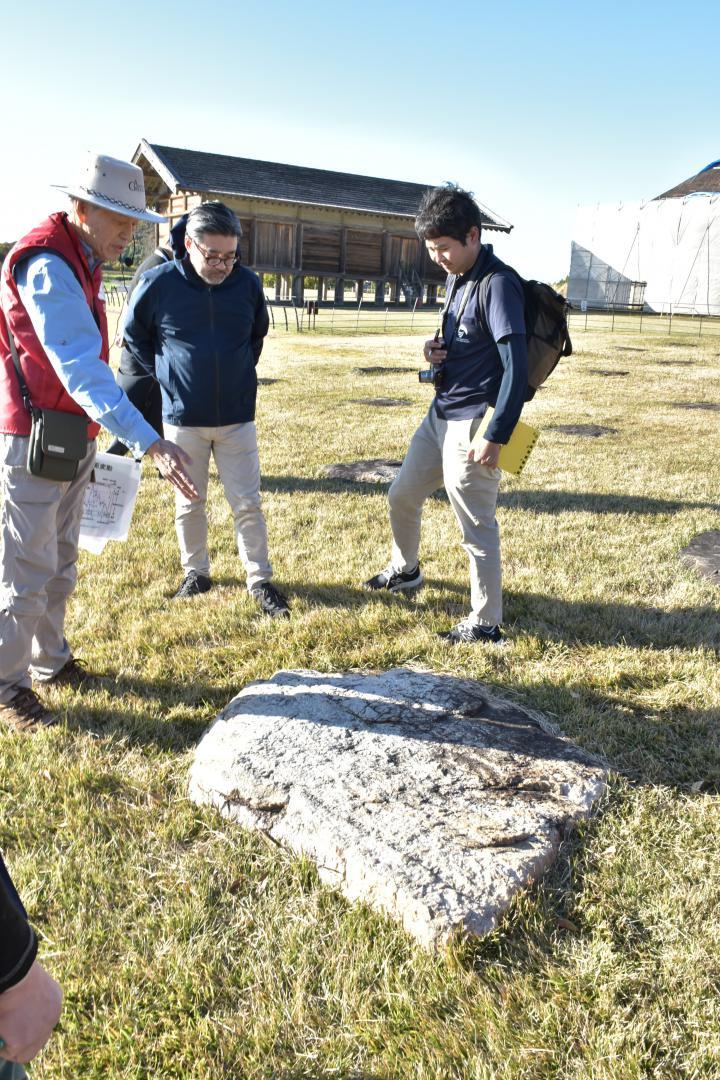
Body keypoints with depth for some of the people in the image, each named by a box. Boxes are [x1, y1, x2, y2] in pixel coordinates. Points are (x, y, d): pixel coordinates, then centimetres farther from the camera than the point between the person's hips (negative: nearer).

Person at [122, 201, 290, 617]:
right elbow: (135, 335, 7)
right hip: (183, 418, -1)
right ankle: (196, 573, 29)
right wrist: (166, 375, 6)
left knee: (247, 503, 3)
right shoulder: (159, 283, -10)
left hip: (237, 416, 1)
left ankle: (260, 580, 16)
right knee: (189, 503, 12)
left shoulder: (248, 283, -5)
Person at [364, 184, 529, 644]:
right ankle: (406, 570, 45)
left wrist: (495, 437, -25)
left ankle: (486, 624, 13)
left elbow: (516, 368, -23)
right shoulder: (458, 279, 11)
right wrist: (436, 350, 0)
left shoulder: (498, 285, -18)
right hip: (440, 414, 10)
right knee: (402, 496, 21)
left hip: (471, 425, -10)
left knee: (477, 527, -1)